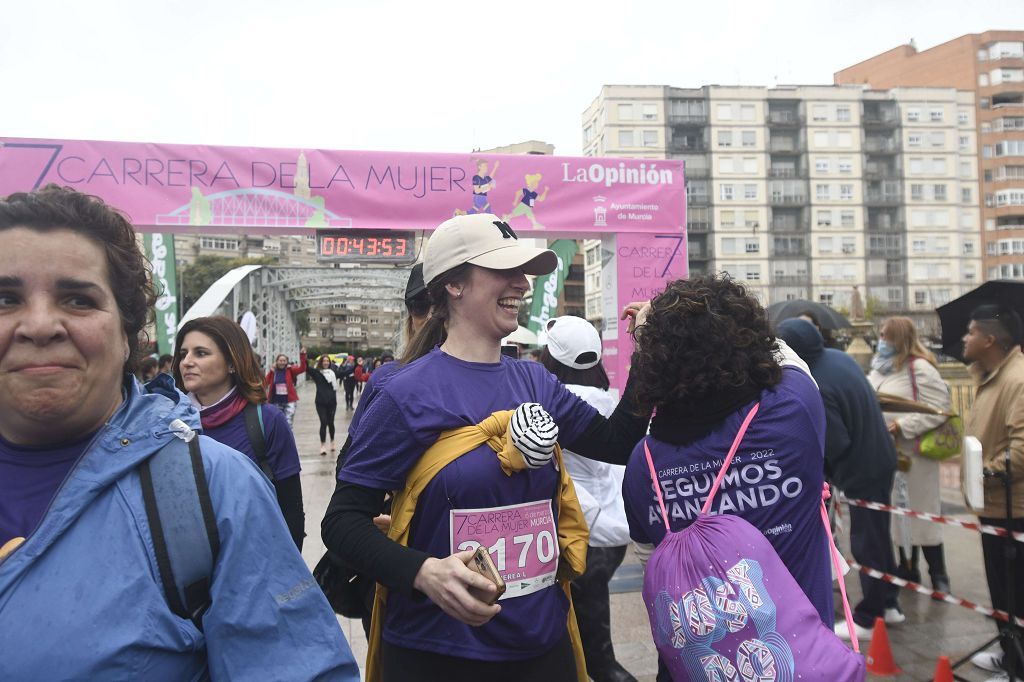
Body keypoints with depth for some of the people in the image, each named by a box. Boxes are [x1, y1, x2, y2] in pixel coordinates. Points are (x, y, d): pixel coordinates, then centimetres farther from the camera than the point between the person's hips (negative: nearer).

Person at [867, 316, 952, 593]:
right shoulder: (878, 368, 10)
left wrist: (902, 426, -22)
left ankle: (938, 576, 19)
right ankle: (908, 570, 29)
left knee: (921, 514, 3)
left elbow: (940, 409, -20)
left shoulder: (920, 368, -14)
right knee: (898, 515, 15)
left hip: (912, 455, -7)